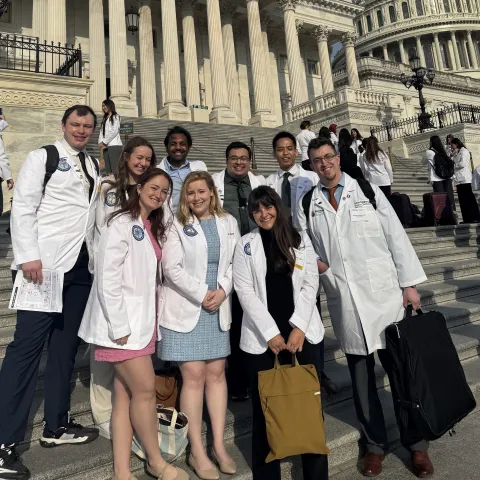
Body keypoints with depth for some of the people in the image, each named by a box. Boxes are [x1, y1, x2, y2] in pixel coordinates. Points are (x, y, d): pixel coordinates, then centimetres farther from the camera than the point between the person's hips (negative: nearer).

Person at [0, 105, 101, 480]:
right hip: (46, 263, -6)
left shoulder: (94, 165, 18)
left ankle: (56, 426, 24)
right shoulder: (43, 157, 2)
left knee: (66, 345, 11)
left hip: (81, 265, 6)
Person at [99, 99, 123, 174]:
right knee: (108, 169, 2)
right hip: (106, 147, 6)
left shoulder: (115, 116, 3)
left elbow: (114, 131, -7)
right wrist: (100, 143, -3)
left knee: (115, 169, -13)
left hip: (114, 146, -6)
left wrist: (104, 142, -6)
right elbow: (101, 132, 15)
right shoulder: (104, 118, 22)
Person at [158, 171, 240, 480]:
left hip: (218, 308, 3)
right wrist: (202, 294, -14)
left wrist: (223, 291, -11)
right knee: (194, 376, -3)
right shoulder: (177, 224, 0)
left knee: (217, 373, 7)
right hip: (186, 308, -3)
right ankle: (197, 452, 9)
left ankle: (219, 446, 18)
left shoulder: (228, 223, 9)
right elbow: (172, 267, -9)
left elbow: (235, 262, 5)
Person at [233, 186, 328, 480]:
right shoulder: (246, 245, 4)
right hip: (262, 336, -1)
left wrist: (299, 327, -9)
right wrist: (271, 333, -11)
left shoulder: (301, 240, 8)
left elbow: (310, 284, 3)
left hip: (303, 332, 1)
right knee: (265, 406, 5)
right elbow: (245, 292, -4)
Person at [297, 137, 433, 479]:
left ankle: (416, 444, 28)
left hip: (383, 295, -1)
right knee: (361, 377, 12)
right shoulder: (308, 204, 5)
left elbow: (396, 236, 2)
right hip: (344, 303, 1)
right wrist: (313, 261, -8)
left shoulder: (367, 190, 3)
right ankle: (375, 444, 31)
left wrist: (409, 283, -2)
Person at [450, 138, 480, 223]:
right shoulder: (456, 154, 21)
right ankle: (467, 219, 8)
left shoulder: (464, 151, -4)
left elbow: (462, 164, -15)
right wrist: (453, 154, 5)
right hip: (459, 180, 8)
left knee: (469, 198, -7)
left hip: (465, 179, -8)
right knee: (462, 199, 6)